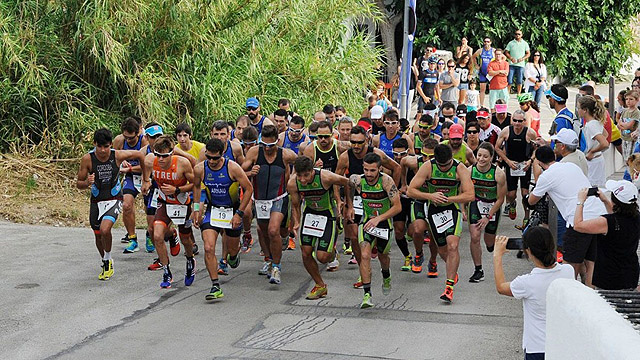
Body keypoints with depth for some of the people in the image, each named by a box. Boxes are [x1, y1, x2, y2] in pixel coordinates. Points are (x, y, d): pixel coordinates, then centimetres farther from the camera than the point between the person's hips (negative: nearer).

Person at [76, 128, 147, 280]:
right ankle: (105, 263, 41)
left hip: (114, 199, -2)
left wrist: (146, 178, 10)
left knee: (105, 230, -25)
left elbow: (140, 155, 1)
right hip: (96, 200, 3)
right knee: (98, 235, 14)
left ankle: (107, 261, 0)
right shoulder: (87, 159, -17)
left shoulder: (118, 155, -18)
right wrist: (87, 183, -32)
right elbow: (78, 184, -8)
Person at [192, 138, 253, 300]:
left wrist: (239, 214, -13)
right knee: (209, 248, -16)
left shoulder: (233, 168, -20)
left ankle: (233, 257, 54)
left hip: (232, 210, -1)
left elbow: (249, 189, -11)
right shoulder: (200, 169, -11)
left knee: (232, 249, 14)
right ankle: (215, 287, -11)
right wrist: (197, 209, 9)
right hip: (212, 210, 1)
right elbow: (196, 186, 12)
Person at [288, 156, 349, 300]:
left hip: (328, 215, -4)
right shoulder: (292, 183, -20)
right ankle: (320, 286, 20)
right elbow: (295, 206, -1)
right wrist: (296, 223, -16)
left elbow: (348, 183, -12)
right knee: (306, 253, -1)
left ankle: (332, 251, 27)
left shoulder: (326, 177, -31)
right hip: (309, 213, 4)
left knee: (322, 257, -11)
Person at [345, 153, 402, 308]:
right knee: (365, 255, -20)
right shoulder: (357, 180, -18)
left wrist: (378, 218, -33)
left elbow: (397, 207, -25)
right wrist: (349, 206, 5)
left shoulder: (386, 181, -26)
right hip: (366, 222, 1)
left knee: (382, 256, 20)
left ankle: (386, 277, 55)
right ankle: (367, 294, -17)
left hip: (385, 223, -1)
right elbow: (348, 185, 10)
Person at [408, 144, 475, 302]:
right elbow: (410, 191, -11)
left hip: (453, 208, -2)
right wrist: (430, 196, -26)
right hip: (434, 210, 2)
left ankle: (449, 287, -18)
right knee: (442, 250, 10)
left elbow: (470, 195, -19)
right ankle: (453, 273, 42)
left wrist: (447, 199, -24)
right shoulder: (427, 167, -13)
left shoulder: (460, 168, -15)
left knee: (452, 246, -20)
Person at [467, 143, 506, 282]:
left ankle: (492, 244, 50)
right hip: (476, 204, 1)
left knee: (489, 241, 10)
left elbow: (500, 199, -13)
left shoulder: (499, 174, -23)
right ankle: (478, 271, 0)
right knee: (474, 237, -14)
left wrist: (488, 217, -13)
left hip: (493, 206, -1)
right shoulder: (469, 171, -18)